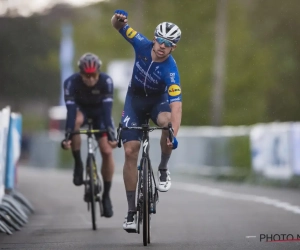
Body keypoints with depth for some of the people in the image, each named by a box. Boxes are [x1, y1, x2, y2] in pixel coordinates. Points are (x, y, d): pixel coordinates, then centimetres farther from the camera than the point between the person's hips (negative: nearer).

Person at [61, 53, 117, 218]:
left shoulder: (106, 81, -32)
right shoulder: (71, 82, -32)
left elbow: (107, 110, -36)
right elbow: (70, 111, -38)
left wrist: (111, 135, -46)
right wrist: (67, 136, -48)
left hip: (99, 110, 1)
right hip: (81, 109, -1)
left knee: (107, 151, -14)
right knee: (76, 121, -38)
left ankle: (106, 195, 1)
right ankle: (78, 164, -19)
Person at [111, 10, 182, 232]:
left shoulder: (171, 70, -31)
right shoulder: (142, 45, -21)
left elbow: (176, 106, -39)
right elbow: (119, 27, -10)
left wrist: (174, 135, -52)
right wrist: (119, 18, -35)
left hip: (158, 100, -2)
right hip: (135, 99, 2)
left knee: (167, 120, -39)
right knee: (130, 151, -10)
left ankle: (163, 169, -12)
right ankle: (132, 210, -3)